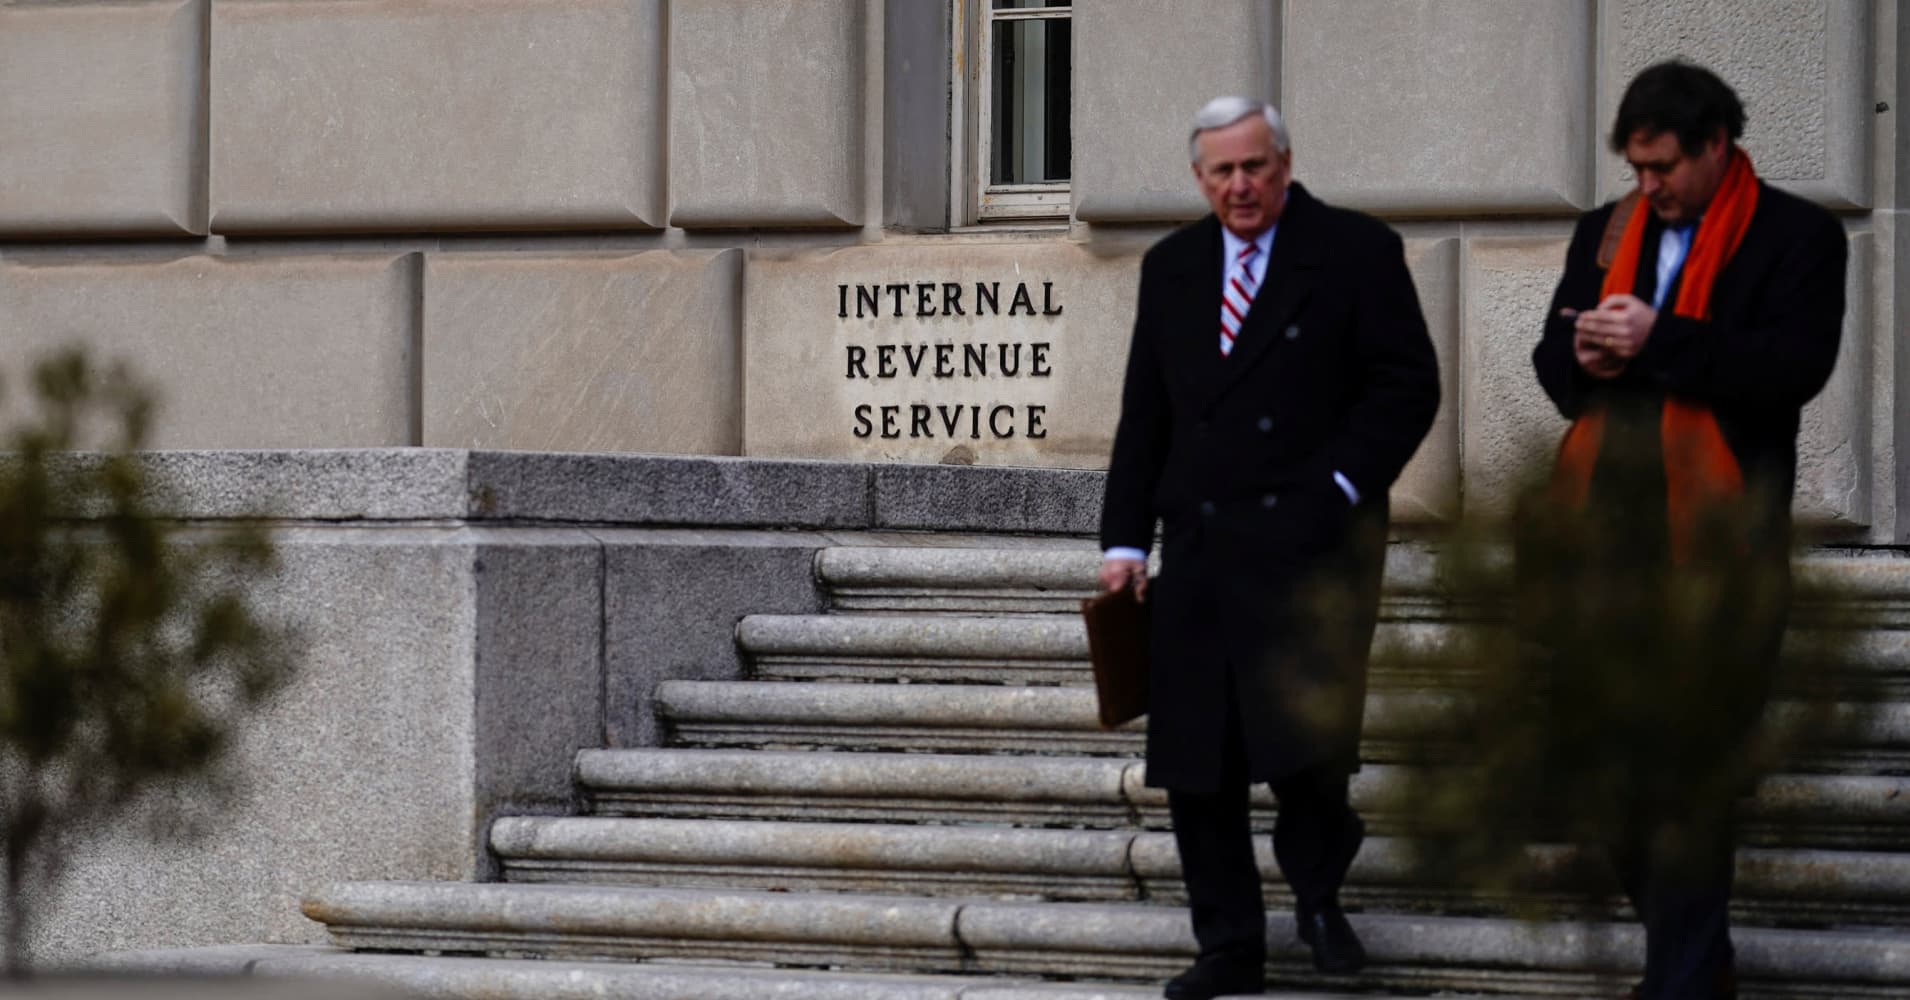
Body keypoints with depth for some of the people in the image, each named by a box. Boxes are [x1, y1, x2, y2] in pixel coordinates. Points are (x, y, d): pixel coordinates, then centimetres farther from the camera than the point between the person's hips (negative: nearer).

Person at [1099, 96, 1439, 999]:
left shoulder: (1357, 253, 0)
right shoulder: (1171, 267, 15)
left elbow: (1408, 385, -2)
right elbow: (1143, 417, 16)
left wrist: (1340, 486, -12)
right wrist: (1126, 541, 10)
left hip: (1309, 544, -5)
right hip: (1199, 546, 5)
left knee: (1307, 744, -13)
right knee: (1194, 761, 3)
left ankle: (1316, 890, 15)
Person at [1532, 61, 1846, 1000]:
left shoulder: (1795, 236, -3)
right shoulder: (1606, 232, 14)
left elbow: (1795, 366, -15)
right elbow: (1552, 358, 16)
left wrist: (1658, 340, -20)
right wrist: (1584, 356, -7)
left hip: (1713, 537, -6)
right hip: (1606, 533, 6)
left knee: (1686, 775, -6)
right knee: (1614, 758, 12)